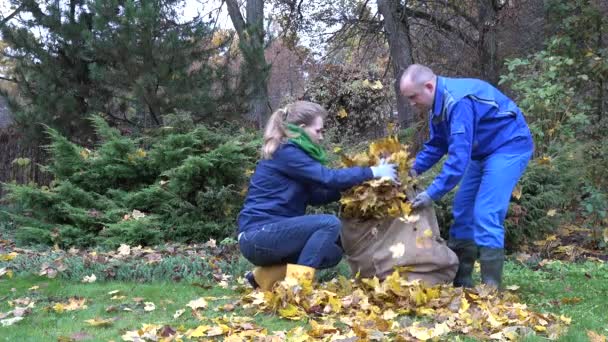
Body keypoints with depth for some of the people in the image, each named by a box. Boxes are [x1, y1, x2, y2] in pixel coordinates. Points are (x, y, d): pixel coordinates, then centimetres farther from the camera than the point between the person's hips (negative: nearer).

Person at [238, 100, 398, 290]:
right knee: (330, 223, -20)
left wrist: (352, 186, 8)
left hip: (269, 234, 10)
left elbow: (315, 196, 16)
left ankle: (268, 274, 8)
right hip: (258, 236, -10)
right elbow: (328, 177, -19)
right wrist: (372, 172, -12)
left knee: (333, 252, 9)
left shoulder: (292, 152, 16)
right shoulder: (285, 153, -13)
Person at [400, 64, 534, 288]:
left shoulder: (457, 102, -30)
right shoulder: (438, 103, 1)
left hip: (509, 147, -10)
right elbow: (436, 144, 12)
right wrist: (414, 169, -3)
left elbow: (459, 155, -34)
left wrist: (433, 193, -32)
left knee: (485, 215, -17)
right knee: (463, 211, 8)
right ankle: (459, 282, 15)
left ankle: (491, 289, -12)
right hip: (483, 151, 10)